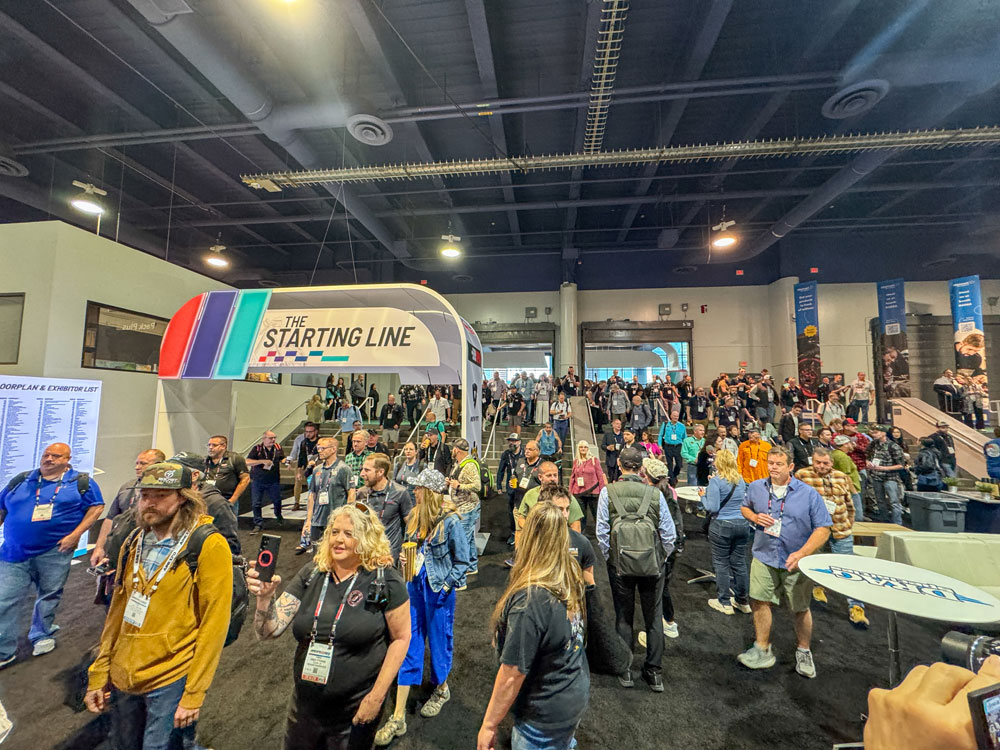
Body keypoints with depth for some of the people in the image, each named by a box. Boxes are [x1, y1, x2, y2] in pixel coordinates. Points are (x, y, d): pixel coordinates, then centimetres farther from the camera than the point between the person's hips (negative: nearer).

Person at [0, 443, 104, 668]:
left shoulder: (81, 482, -2)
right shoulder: (21, 481, 9)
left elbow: (96, 506, -4)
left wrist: (75, 534, -12)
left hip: (55, 551, -2)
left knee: (50, 595, 11)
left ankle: (42, 636, 32)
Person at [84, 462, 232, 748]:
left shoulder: (208, 545, -19)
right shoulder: (134, 542, 2)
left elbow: (214, 623, -18)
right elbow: (117, 611, 12)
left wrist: (194, 694, -15)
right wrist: (99, 675, 11)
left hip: (171, 681, -6)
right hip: (122, 679, 6)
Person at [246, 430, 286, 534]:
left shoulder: (278, 448, 0)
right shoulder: (257, 448, -10)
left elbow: (282, 459, 13)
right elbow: (247, 462, -18)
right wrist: (262, 461, -27)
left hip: (273, 481, 2)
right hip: (257, 481, -2)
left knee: (277, 500, 12)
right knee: (256, 504, 1)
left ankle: (279, 517, 39)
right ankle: (258, 524, 16)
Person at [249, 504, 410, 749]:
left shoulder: (385, 581, -18)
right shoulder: (311, 574, -7)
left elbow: (400, 638, -12)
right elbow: (268, 631, -7)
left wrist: (377, 696, -14)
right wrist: (265, 597, -25)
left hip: (355, 712, -3)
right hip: (305, 707, 4)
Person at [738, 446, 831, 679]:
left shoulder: (808, 494, -11)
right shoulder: (757, 487, -1)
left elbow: (823, 528, -9)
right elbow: (745, 507, 16)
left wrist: (802, 553, -20)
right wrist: (754, 517, -8)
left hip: (796, 562, -2)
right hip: (764, 558, 2)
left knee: (801, 609, 13)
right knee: (760, 602, 5)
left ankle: (803, 653, 37)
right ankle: (763, 651, 23)